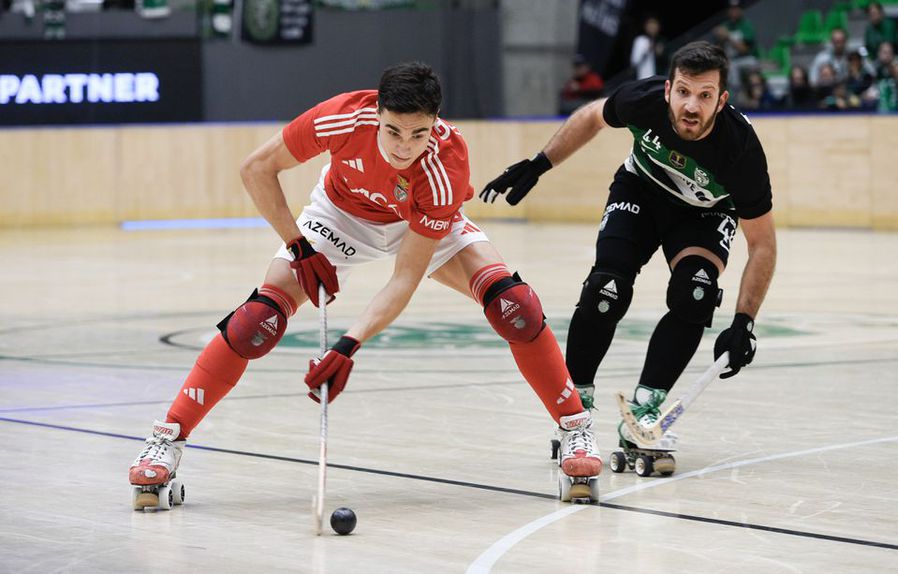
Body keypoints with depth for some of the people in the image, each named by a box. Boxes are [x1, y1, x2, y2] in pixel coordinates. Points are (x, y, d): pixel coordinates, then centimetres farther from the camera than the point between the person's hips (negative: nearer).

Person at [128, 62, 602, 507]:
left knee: (511, 301, -21)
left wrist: (349, 345, -44)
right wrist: (300, 247, -23)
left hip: (424, 224, 0)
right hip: (342, 212, 0)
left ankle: (575, 429, -4)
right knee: (263, 314, -19)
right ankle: (167, 439, -9)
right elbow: (256, 169, -21)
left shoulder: (447, 168, -38)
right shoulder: (345, 117, -37)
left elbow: (405, 279, -34)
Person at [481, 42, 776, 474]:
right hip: (640, 191, 1)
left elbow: (763, 244, -26)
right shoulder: (645, 99, -32)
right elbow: (592, 117, -5)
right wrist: (538, 164, -7)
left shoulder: (740, 147, -36)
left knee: (694, 296, -25)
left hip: (704, 213, -1)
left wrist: (744, 323, -33)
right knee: (606, 289, -20)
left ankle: (643, 412, -15)